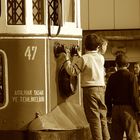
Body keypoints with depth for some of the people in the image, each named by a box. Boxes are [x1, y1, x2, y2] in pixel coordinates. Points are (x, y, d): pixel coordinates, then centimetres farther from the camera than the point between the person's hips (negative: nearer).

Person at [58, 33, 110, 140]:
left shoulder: (83, 59, -8)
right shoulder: (101, 58, 7)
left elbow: (72, 71, -9)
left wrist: (67, 59, 3)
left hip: (90, 89, -5)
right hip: (101, 88, 5)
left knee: (94, 118, -4)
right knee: (103, 116, 13)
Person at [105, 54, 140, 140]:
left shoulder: (112, 77, 5)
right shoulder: (131, 76, -7)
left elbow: (108, 96, 7)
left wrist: (109, 111, 15)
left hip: (115, 108, 4)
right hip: (128, 108, -4)